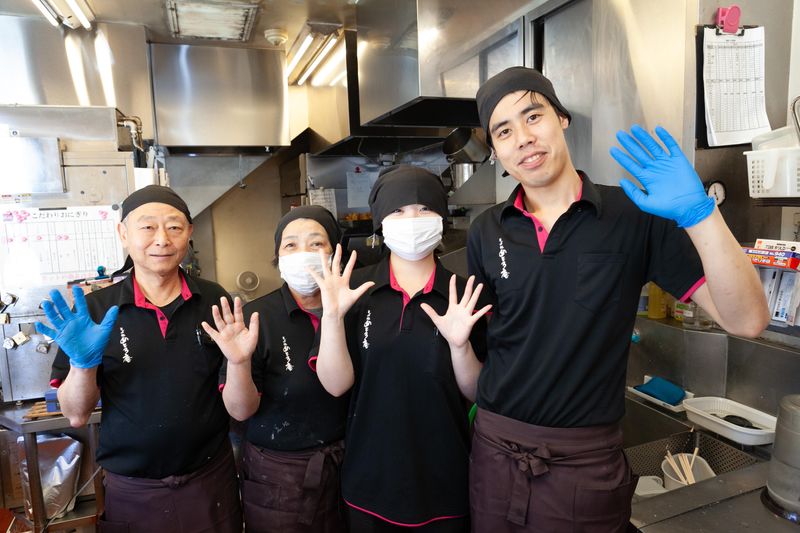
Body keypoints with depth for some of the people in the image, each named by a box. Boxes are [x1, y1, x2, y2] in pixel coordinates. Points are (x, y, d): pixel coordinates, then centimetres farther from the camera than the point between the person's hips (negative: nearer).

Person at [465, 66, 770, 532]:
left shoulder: (636, 216, -9)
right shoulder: (486, 233, -2)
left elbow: (747, 320, -14)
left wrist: (698, 213, -25)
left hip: (587, 459, -2)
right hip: (495, 446, 3)